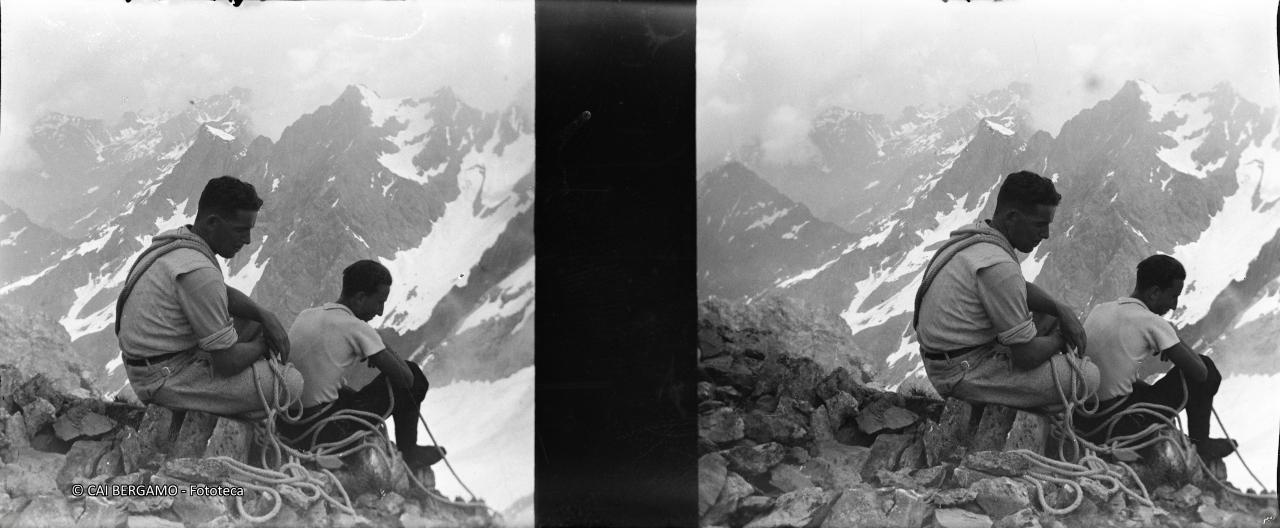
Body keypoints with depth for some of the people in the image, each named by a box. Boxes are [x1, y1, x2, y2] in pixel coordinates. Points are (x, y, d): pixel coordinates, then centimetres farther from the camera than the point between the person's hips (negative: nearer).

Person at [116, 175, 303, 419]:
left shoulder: (175, 240, 2)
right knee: (291, 383, -15)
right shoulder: (199, 272, -29)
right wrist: (262, 346, -3)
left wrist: (265, 316, 0)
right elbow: (227, 362, -24)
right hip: (166, 379, -10)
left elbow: (225, 293, 18)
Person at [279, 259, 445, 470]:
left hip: (285, 428, 8)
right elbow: (405, 378, -10)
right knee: (414, 375, 2)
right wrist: (385, 350, 9)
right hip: (322, 433, -8)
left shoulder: (305, 315, 8)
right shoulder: (357, 328, -13)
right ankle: (408, 453, 15)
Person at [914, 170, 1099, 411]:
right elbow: (1027, 356, -21)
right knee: (1088, 377, -10)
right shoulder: (998, 266, -27)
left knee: (1051, 313, 20)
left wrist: (1062, 310, 3)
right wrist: (1059, 339, 0)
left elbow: (1022, 289, 20)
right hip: (964, 374, -10)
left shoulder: (975, 234, 3)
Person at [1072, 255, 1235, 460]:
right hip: (1114, 427, -7)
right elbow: (1200, 372, -7)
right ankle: (1199, 445, 21)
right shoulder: (1152, 322, -12)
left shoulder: (1099, 309, 8)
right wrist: (1176, 338, 10)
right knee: (1207, 368, 6)